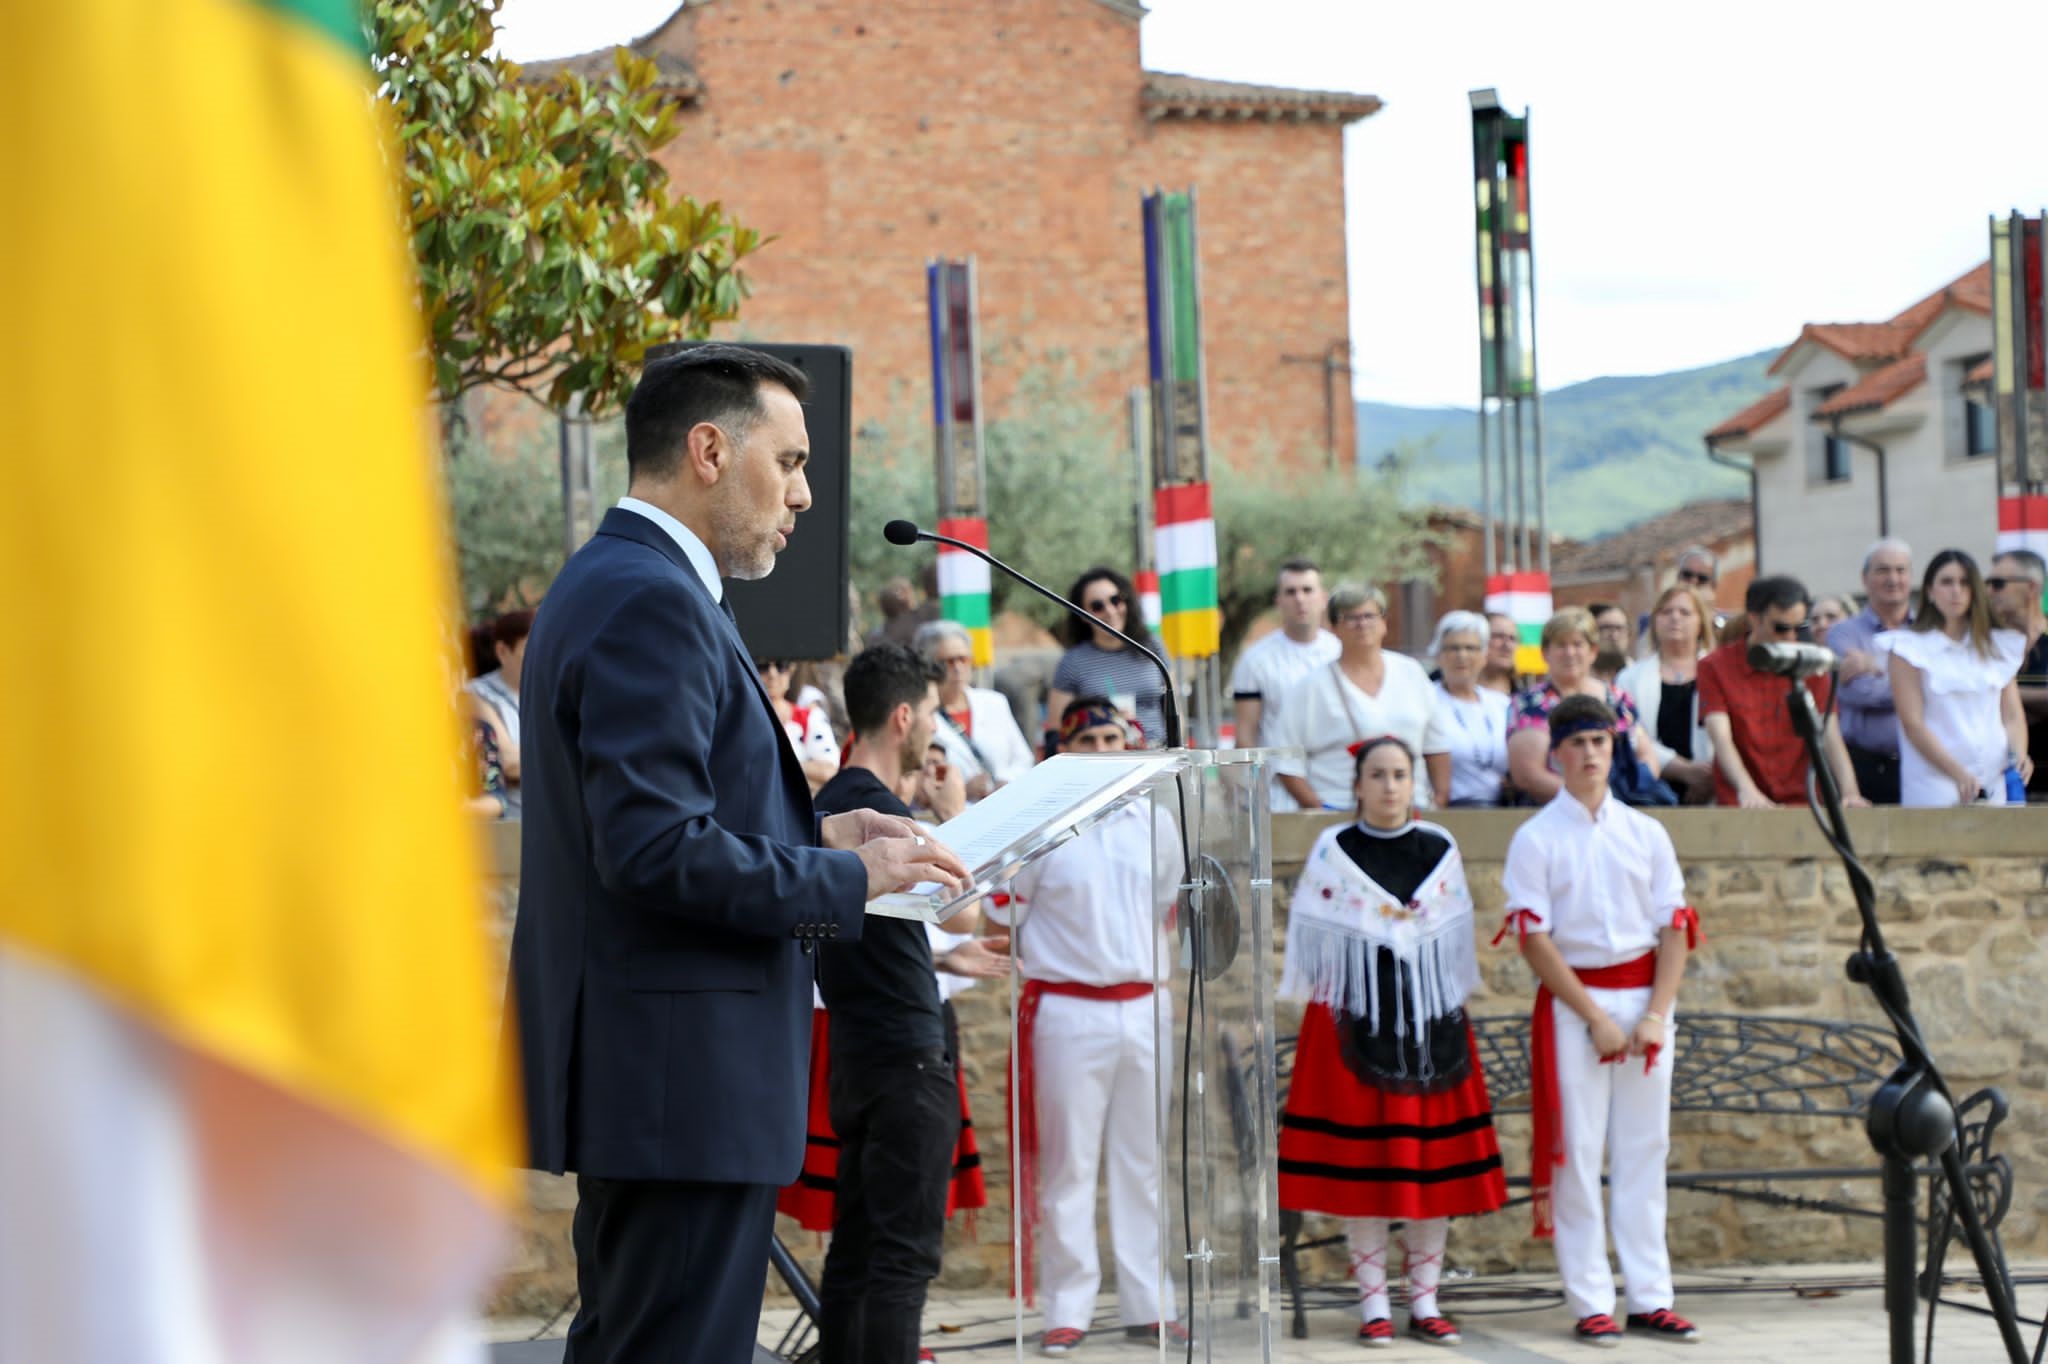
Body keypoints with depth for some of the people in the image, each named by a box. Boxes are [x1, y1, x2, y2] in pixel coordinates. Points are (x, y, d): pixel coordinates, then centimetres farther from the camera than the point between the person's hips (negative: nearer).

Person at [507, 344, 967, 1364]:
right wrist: (848, 880, -15)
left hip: (640, 1075, 11)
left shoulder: (610, 583, 17)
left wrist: (814, 831, 12)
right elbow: (655, 846, -24)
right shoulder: (653, 602, -17)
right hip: (684, 1082, -11)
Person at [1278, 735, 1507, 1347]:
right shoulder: (1332, 851, 1)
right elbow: (1313, 938, 1)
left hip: (1430, 1016, 2)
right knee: (1361, 1161, -2)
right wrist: (1325, 1008, -5)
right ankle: (1373, 1303, 5)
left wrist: (1451, 1007, 8)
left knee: (1435, 1159, 2)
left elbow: (1456, 937, 11)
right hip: (1356, 1016, -2)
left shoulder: (1440, 850, 8)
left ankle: (1424, 1301, 10)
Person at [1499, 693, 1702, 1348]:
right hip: (1573, 1004, -3)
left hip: (1646, 998, 3)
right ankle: (1591, 1303, 1)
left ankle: (1650, 1298, 9)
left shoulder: (1646, 833, 8)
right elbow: (1533, 939, -7)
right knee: (1577, 1153, -3)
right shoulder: (1536, 839, -2)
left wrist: (1656, 1015, -6)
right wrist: (1595, 1018, -12)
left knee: (1644, 1152, 5)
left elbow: (1675, 927, 6)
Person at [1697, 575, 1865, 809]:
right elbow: (1721, 737, -9)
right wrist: (1747, 790, -27)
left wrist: (1850, 792, -16)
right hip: (1741, 808, -2)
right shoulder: (1715, 667, 3)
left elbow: (1829, 736, 2)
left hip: (1802, 803, 2)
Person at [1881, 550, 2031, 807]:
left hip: (1995, 784, 4)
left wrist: (2019, 755, -9)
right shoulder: (1909, 648, 2)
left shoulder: (1999, 646, 16)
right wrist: (1957, 774, -18)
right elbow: (1913, 724, -6)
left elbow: (2012, 715, 13)